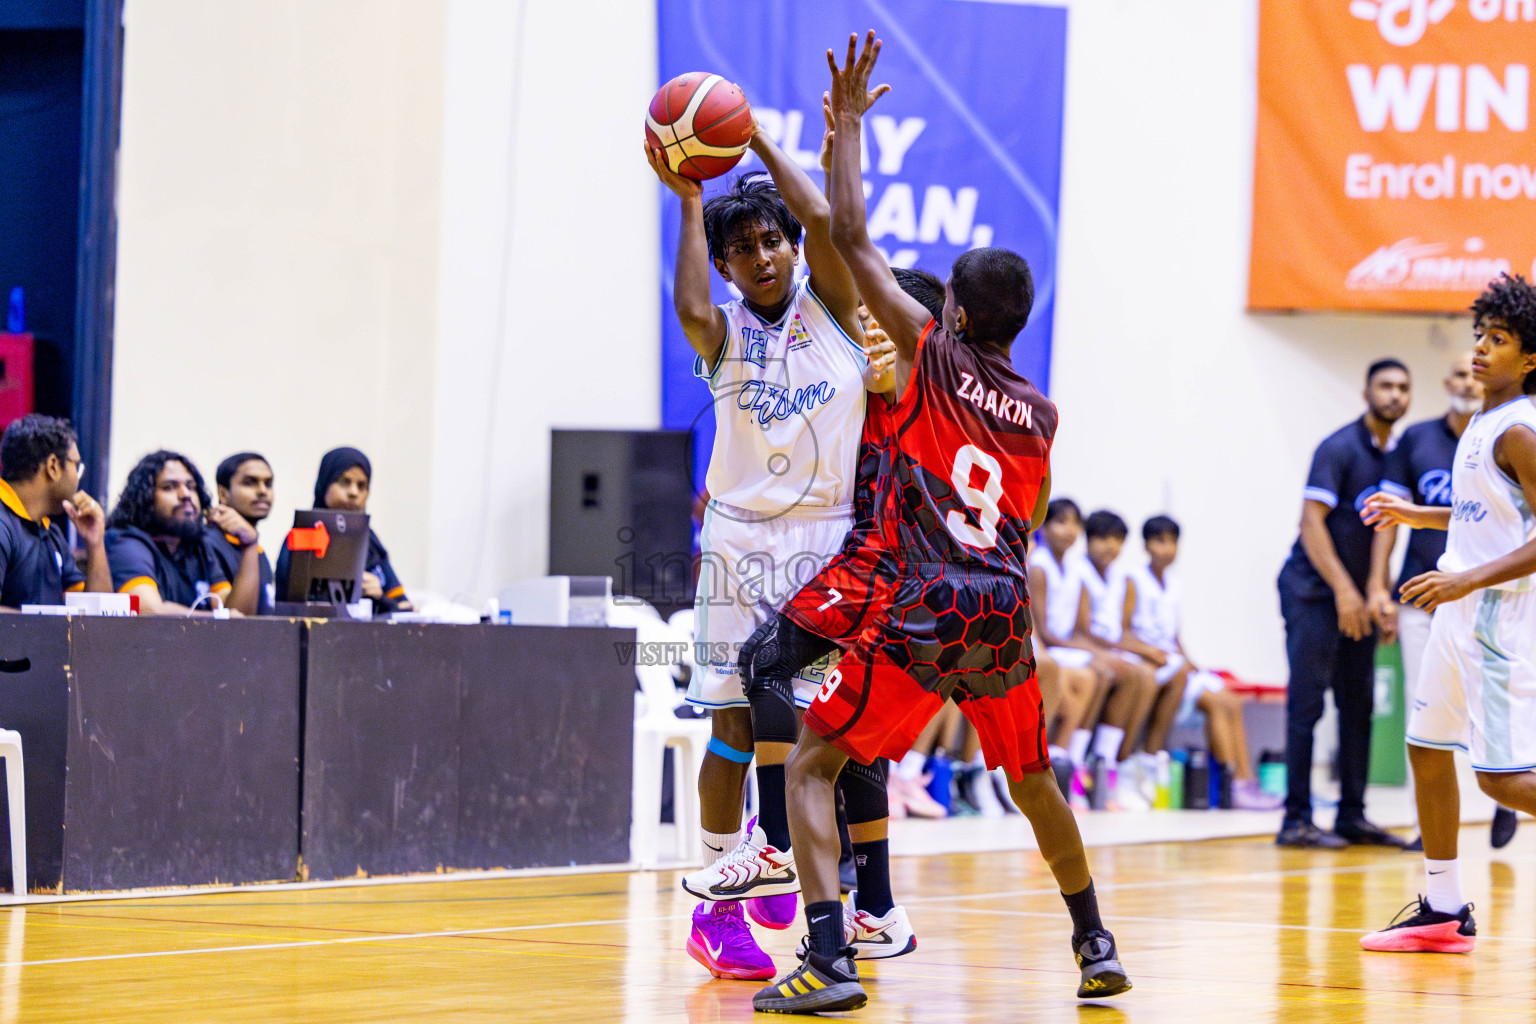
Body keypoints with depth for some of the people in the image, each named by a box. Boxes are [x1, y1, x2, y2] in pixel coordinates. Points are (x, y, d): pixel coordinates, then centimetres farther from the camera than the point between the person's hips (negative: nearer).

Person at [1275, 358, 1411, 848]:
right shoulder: (1340, 448, -10)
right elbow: (1311, 520, -15)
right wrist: (1343, 588, -20)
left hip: (1356, 597, 8)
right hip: (1313, 592, -8)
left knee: (1358, 706, 7)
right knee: (1307, 702, -7)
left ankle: (1352, 816, 13)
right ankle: (1296, 820, -6)